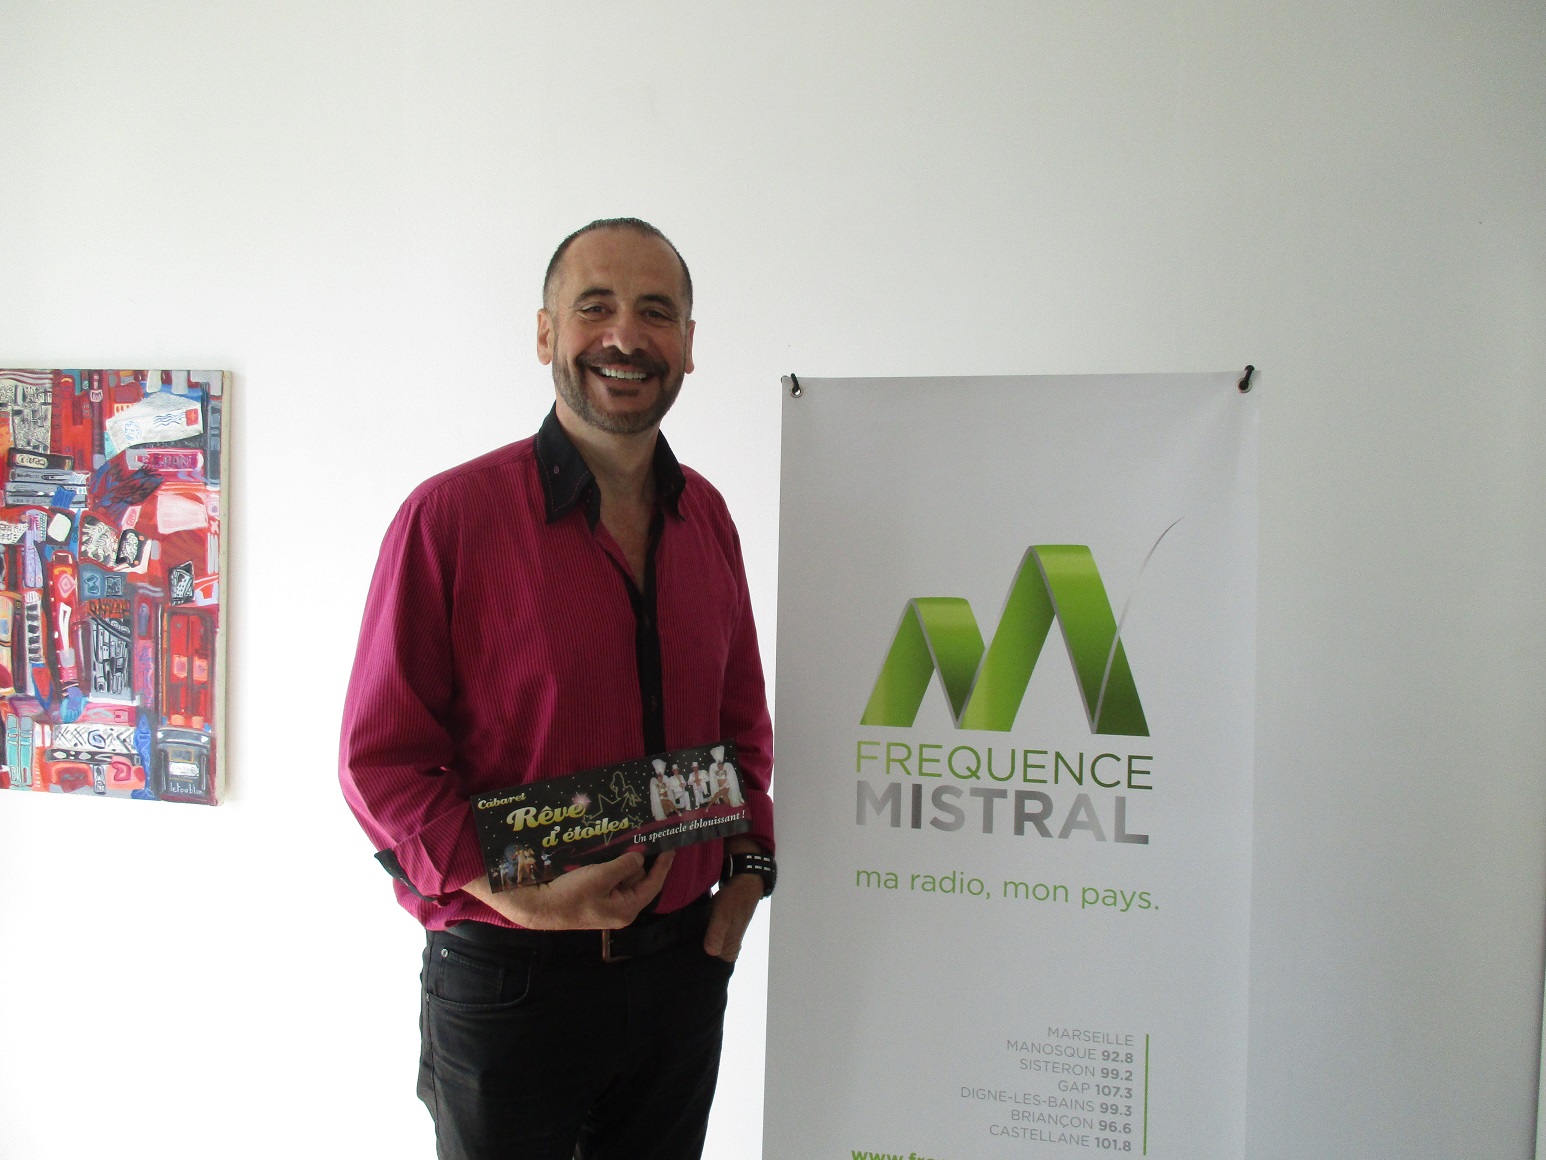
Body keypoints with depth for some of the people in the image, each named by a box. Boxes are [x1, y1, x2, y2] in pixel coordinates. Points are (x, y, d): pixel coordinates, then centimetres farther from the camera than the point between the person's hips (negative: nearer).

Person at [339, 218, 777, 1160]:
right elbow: (380, 758, -11)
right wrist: (518, 895, -20)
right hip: (507, 976, -4)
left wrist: (748, 867, 1)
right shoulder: (451, 515, -12)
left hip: (685, 965, 5)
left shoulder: (706, 517, 3)